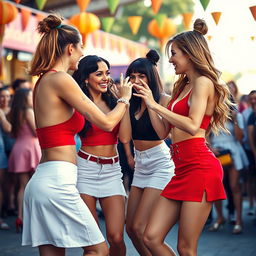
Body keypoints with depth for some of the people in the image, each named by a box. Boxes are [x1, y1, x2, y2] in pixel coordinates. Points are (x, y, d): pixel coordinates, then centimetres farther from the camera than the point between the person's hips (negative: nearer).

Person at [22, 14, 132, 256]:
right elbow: (107, 122, -9)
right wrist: (124, 99, 11)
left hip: (42, 180, 9)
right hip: (57, 180, -9)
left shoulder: (43, 81, 16)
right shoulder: (61, 79, -10)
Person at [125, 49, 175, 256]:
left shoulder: (163, 99, -9)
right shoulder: (133, 102, 7)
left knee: (139, 227, -12)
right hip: (141, 166, 8)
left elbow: (162, 132, -23)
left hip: (160, 163, -7)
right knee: (131, 228, 9)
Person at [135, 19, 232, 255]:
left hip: (199, 167, -9)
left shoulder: (203, 82, -4)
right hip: (182, 169, 9)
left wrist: (156, 105, -13)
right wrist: (149, 102, 16)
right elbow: (163, 131, 19)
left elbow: (193, 126, -19)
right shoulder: (183, 87, 22)